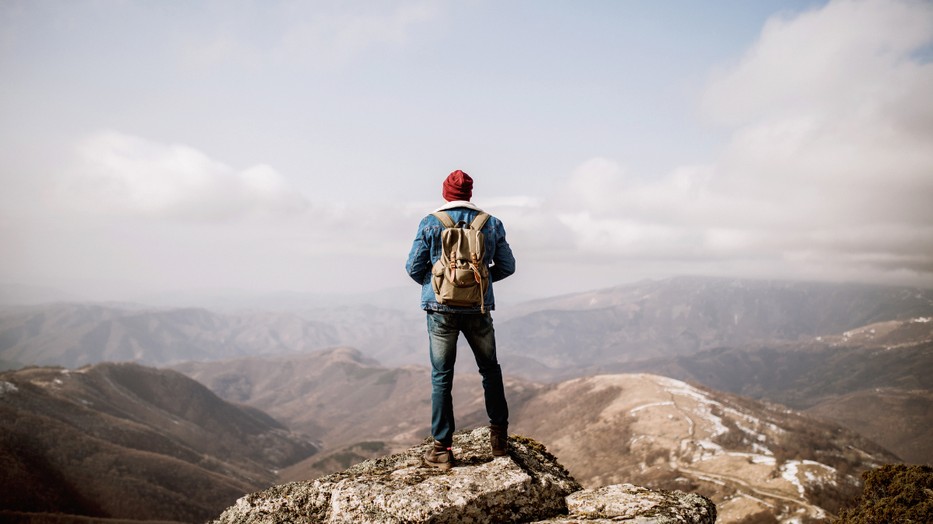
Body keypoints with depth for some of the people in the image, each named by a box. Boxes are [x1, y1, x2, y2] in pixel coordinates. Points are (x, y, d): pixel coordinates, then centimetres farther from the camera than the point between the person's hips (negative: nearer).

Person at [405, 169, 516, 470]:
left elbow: (414, 267, -2)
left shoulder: (430, 224, -4)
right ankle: (499, 436, 25)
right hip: (479, 309, 2)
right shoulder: (491, 224, 1)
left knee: (441, 377, 5)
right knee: (490, 369, 19)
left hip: (441, 310, -1)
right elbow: (507, 266, 7)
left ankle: (442, 449, 8)